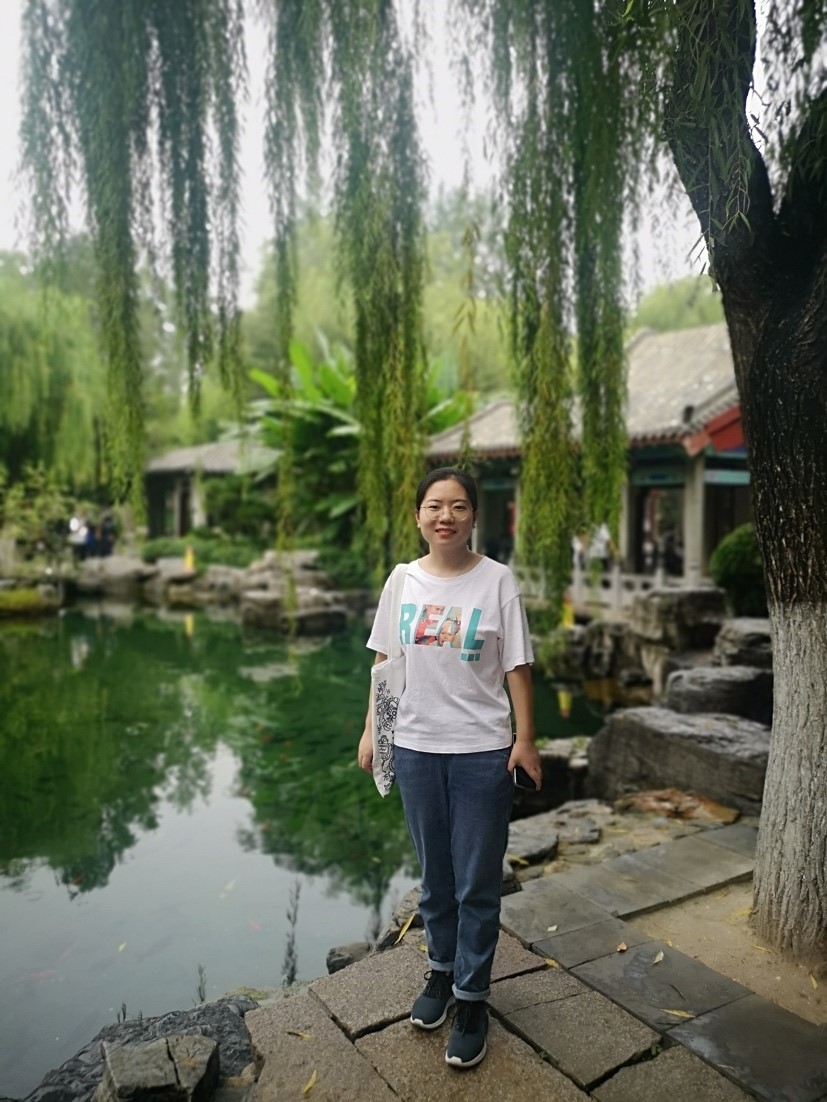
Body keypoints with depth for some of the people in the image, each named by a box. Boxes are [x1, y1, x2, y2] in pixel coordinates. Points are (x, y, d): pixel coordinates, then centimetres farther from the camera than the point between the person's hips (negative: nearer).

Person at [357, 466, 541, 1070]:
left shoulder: (497, 580, -7)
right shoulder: (402, 581, 1)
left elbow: (517, 668, -5)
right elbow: (385, 661, 7)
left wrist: (525, 738, -8)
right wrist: (372, 729, 7)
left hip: (482, 752, -3)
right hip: (415, 747, 3)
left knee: (477, 882, 8)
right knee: (435, 874, 18)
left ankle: (471, 998, 27)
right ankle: (442, 970, 40)